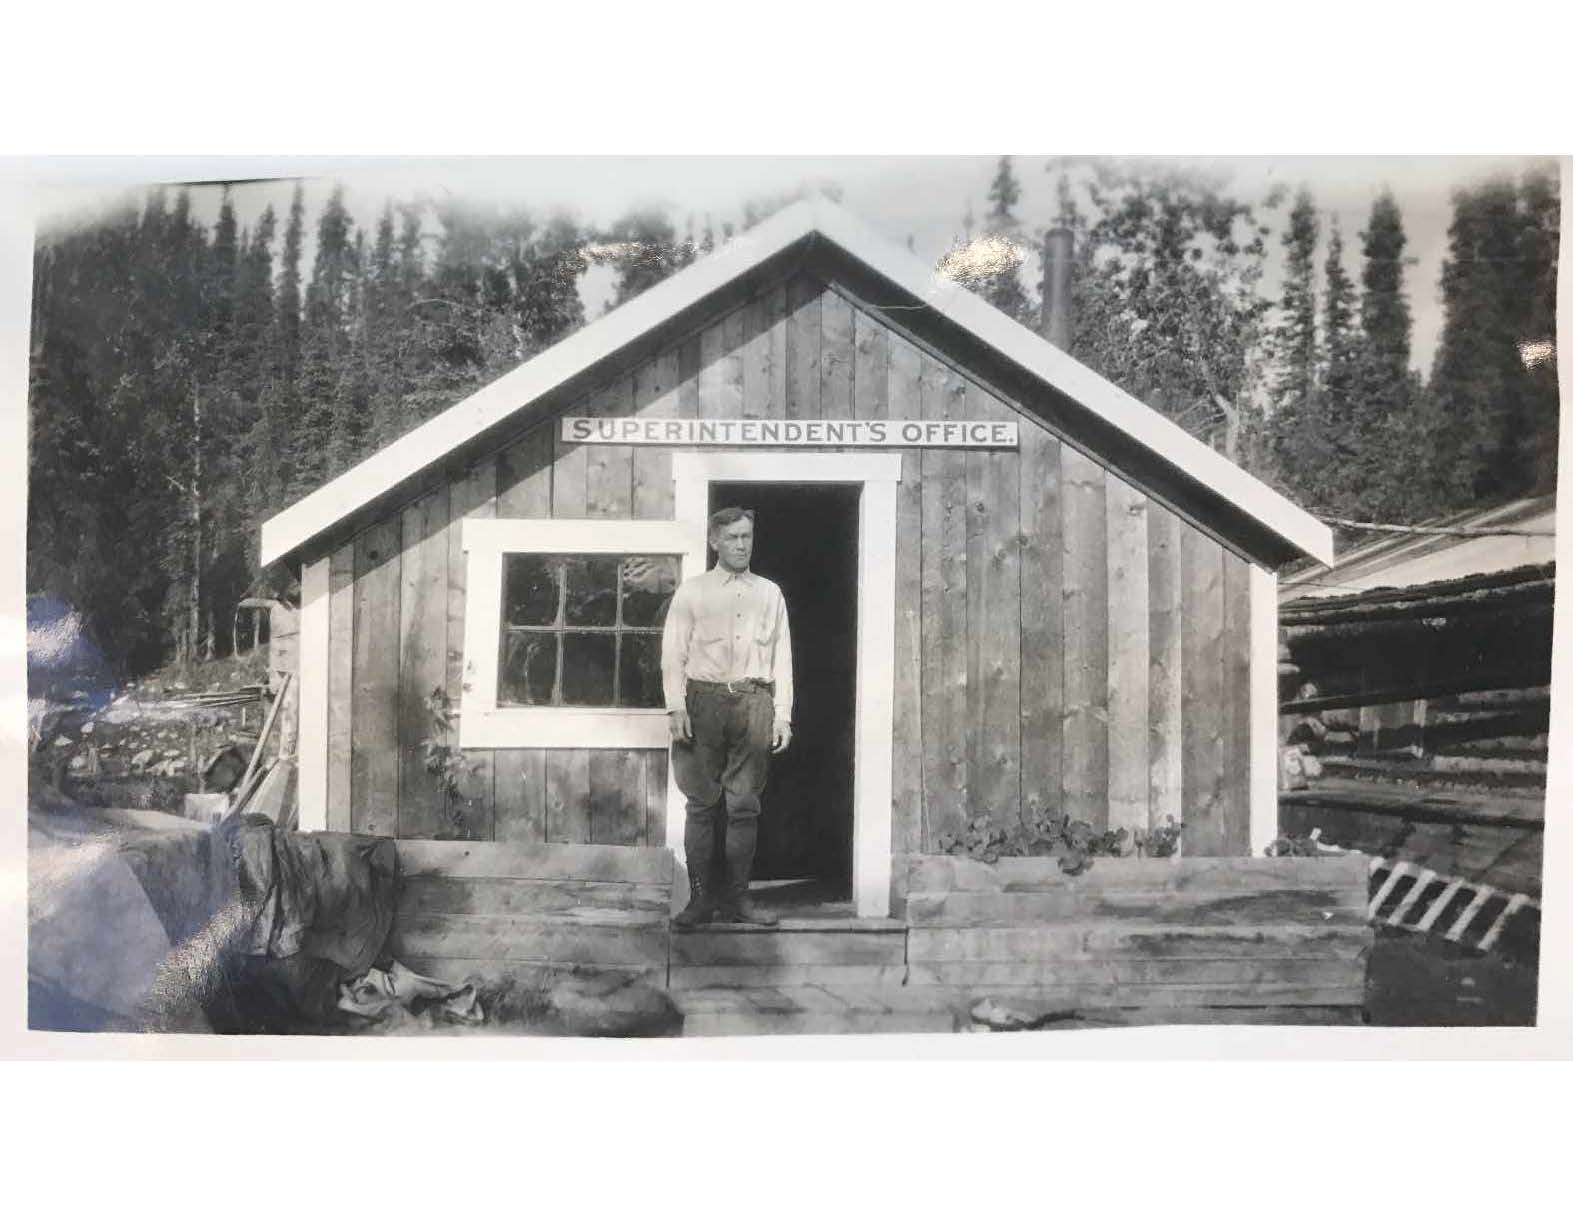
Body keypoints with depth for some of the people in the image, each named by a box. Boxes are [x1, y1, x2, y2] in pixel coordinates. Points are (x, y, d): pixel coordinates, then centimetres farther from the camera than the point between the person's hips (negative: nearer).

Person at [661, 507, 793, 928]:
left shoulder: (770, 593, 15)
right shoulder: (692, 591, 9)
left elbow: (782, 657, 11)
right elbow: (673, 653, 3)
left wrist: (782, 715, 4)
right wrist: (676, 707, -9)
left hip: (754, 703, 2)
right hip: (704, 699, -2)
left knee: (744, 805, 2)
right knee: (702, 805, -2)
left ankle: (737, 897, 8)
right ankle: (700, 898, 2)